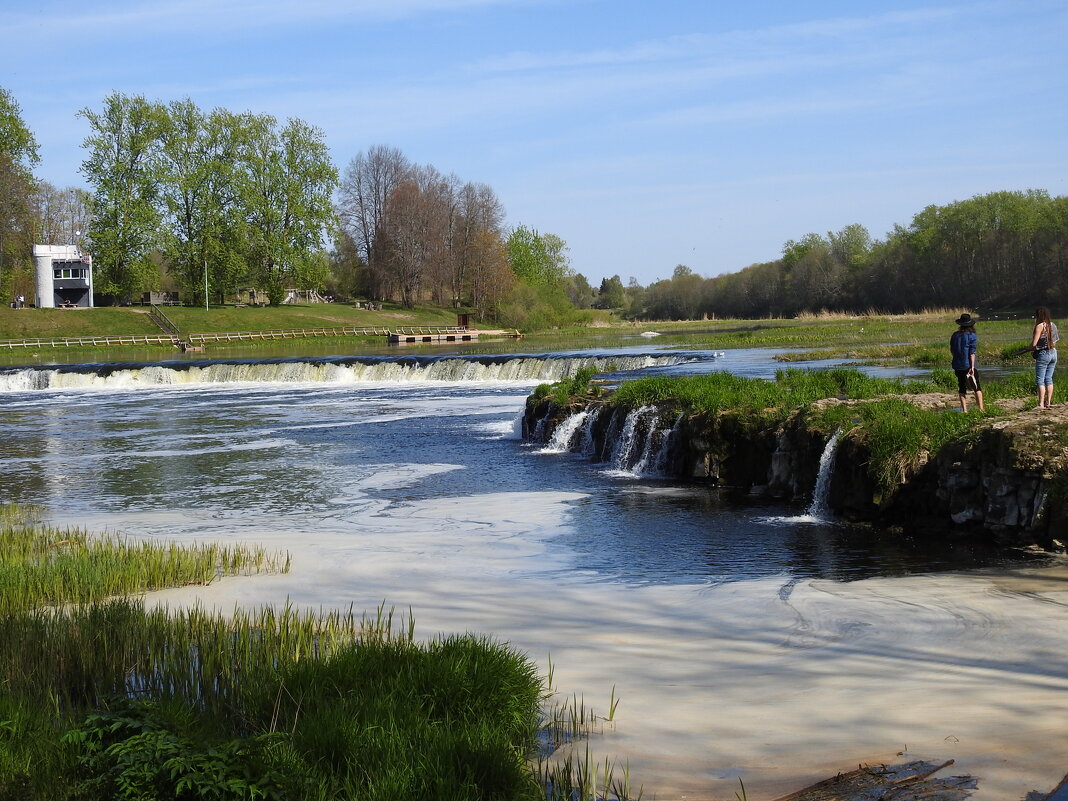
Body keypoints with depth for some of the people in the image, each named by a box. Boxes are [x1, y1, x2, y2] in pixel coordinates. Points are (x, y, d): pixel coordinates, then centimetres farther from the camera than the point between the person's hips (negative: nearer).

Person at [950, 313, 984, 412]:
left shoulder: (955, 335, 7)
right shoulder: (972, 336, -6)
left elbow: (952, 350, 14)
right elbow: (972, 353, -12)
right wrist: (972, 367, -14)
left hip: (957, 366, 4)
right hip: (968, 365, -4)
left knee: (962, 389, 9)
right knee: (977, 387, 3)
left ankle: (964, 410, 5)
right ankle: (981, 409, -5)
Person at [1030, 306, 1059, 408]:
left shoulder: (1040, 326, -14)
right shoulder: (1053, 325, 6)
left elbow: (1034, 343, -16)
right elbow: (1055, 341, 13)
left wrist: (1032, 349, 3)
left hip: (1043, 354, -7)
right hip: (1053, 353, 7)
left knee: (1040, 380, -3)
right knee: (1049, 379, 13)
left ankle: (1041, 404, -7)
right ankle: (1048, 402, 15)